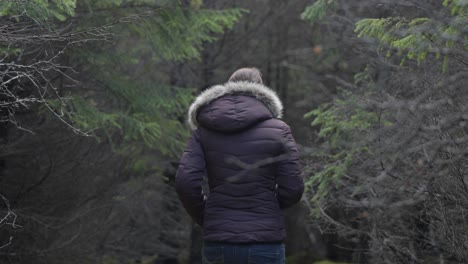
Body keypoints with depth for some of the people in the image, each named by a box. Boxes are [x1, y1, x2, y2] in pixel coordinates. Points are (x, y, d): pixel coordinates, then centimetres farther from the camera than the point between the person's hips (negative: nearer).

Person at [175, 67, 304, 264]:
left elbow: (186, 183, -6)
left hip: (218, 242, 2)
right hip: (265, 241, -2)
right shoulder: (277, 129, 0)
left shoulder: (203, 130, 5)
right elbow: (292, 189, -4)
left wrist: (204, 220, 11)